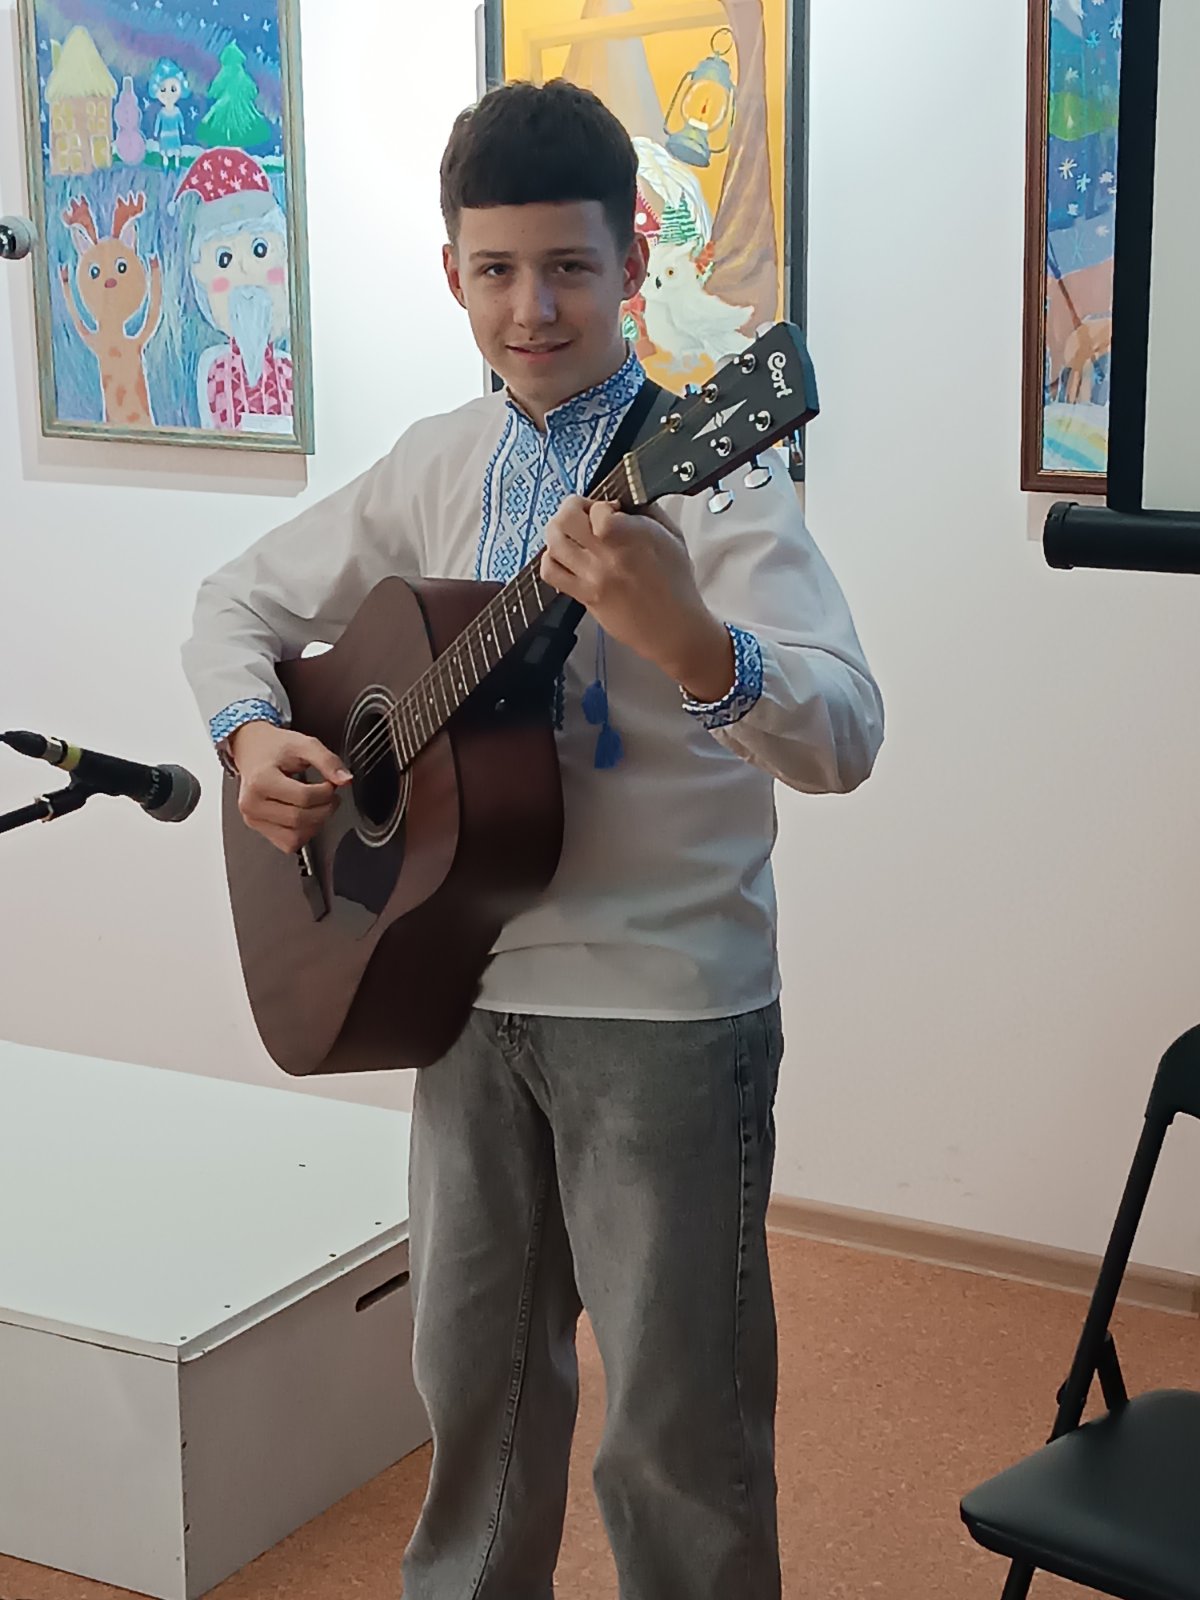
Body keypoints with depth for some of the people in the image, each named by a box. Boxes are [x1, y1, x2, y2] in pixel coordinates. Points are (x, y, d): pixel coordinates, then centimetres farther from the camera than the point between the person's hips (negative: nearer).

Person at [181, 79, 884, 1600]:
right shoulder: (441, 465, 5)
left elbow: (843, 739, -26)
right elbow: (240, 600, 17)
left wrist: (682, 634, -46)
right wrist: (253, 733, -5)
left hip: (666, 1006, -5)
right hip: (473, 986, 6)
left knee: (672, 1429, 3)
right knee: (473, 1371, 21)